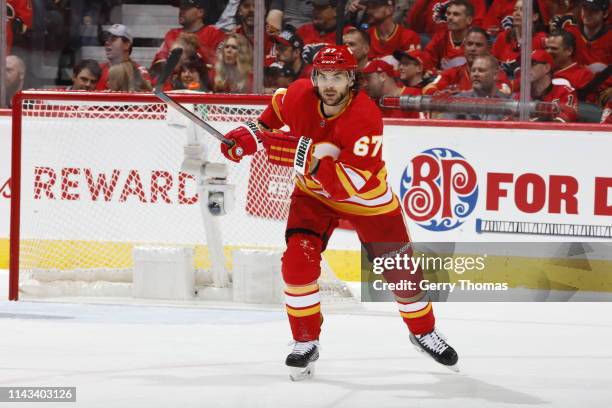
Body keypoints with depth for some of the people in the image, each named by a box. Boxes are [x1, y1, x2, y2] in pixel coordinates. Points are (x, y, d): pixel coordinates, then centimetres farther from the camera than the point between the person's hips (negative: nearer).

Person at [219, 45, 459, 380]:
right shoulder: (299, 96, -20)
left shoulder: (365, 117, -34)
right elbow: (278, 105, 9)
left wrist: (306, 156, -46)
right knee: (298, 262, -17)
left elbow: (350, 185, -40)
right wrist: (252, 133, -3)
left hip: (366, 198, -3)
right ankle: (305, 342, 0)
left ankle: (423, 331, 31)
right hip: (314, 193, 3)